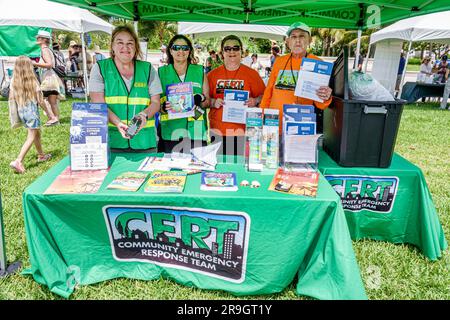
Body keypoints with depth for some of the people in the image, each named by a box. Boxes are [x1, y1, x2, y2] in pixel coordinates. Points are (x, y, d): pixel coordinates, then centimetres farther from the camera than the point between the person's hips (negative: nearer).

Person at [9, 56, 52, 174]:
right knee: (31, 137, -2)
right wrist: (48, 112, 1)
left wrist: (15, 113, 12)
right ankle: (18, 161, -13)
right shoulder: (33, 81, -12)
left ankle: (41, 155, 36)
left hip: (21, 111, 6)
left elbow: (11, 99, 2)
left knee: (37, 133, 22)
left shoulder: (14, 81, 0)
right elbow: (40, 101, -11)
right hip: (32, 111, -6)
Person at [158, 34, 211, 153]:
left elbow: (207, 102, 11)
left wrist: (199, 100, -11)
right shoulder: (161, 72, 10)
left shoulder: (200, 71, 11)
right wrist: (163, 107, -14)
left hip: (196, 131, 0)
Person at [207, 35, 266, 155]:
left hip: (244, 130, -1)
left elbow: (263, 96, 6)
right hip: (217, 130, 2)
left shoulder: (252, 74, 5)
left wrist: (255, 101, -13)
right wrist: (213, 102, -9)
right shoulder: (213, 74, 10)